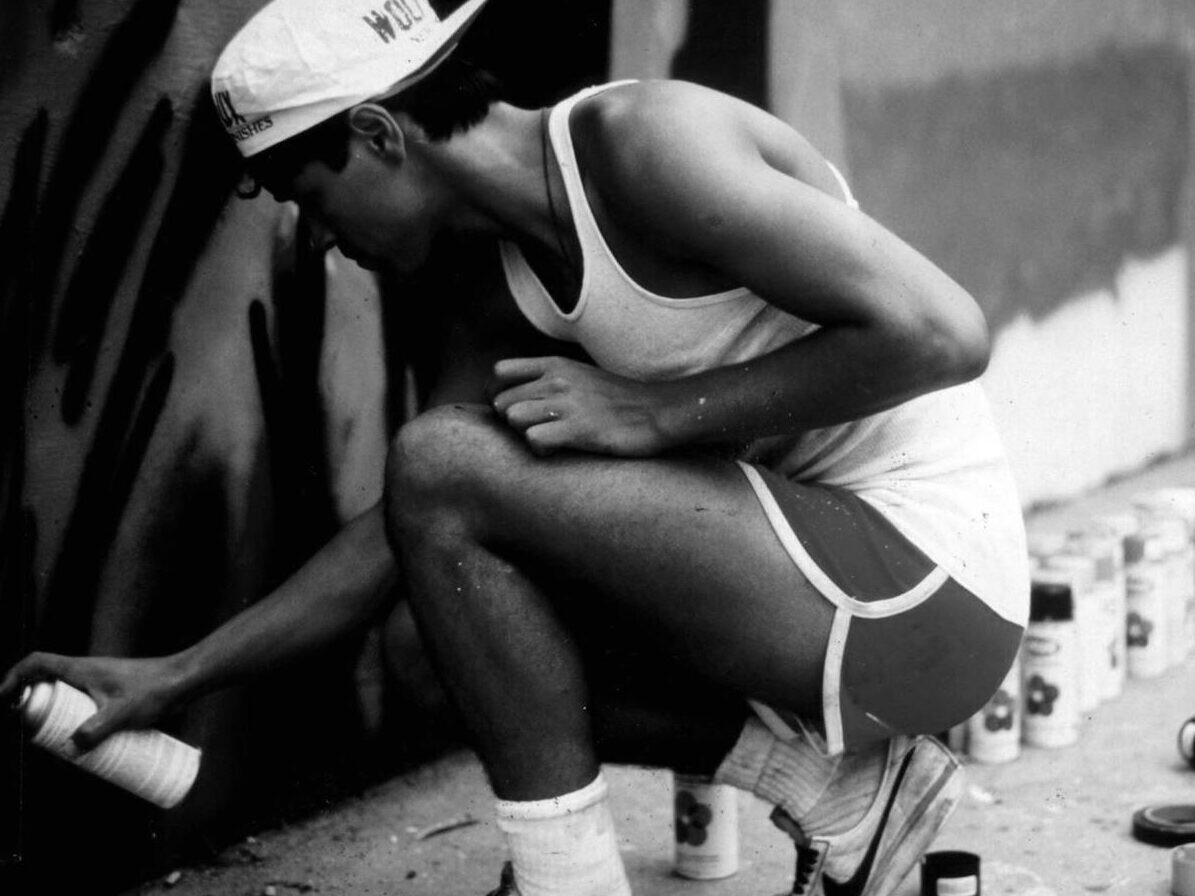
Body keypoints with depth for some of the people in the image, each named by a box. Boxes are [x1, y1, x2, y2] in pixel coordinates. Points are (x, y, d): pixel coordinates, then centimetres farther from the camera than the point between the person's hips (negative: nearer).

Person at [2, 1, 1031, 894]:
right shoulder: (500, 274, 9)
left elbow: (944, 330, -24)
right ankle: (845, 789, 8)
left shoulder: (645, 144, -17)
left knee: (446, 463, -16)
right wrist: (175, 678, 13)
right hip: (835, 566, 9)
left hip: (928, 580, -9)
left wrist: (655, 414, -19)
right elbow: (411, 536, 15)